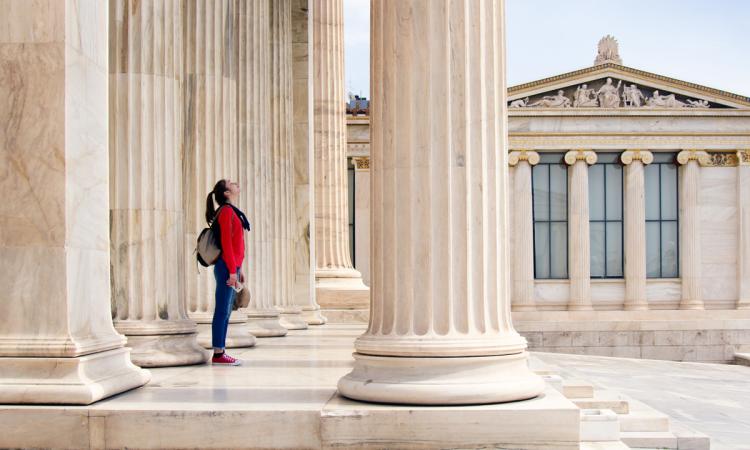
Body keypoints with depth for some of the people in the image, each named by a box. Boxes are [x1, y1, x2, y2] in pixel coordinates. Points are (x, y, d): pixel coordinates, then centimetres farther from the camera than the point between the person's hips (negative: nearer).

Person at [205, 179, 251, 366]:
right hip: (227, 268, -10)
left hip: (231, 267, 10)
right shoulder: (226, 211, -12)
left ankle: (221, 353, 14)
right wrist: (232, 271, -19)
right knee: (222, 311, -6)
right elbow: (226, 243, -17)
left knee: (225, 312, 10)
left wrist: (238, 269, 21)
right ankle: (218, 355, -2)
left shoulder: (232, 211, 17)